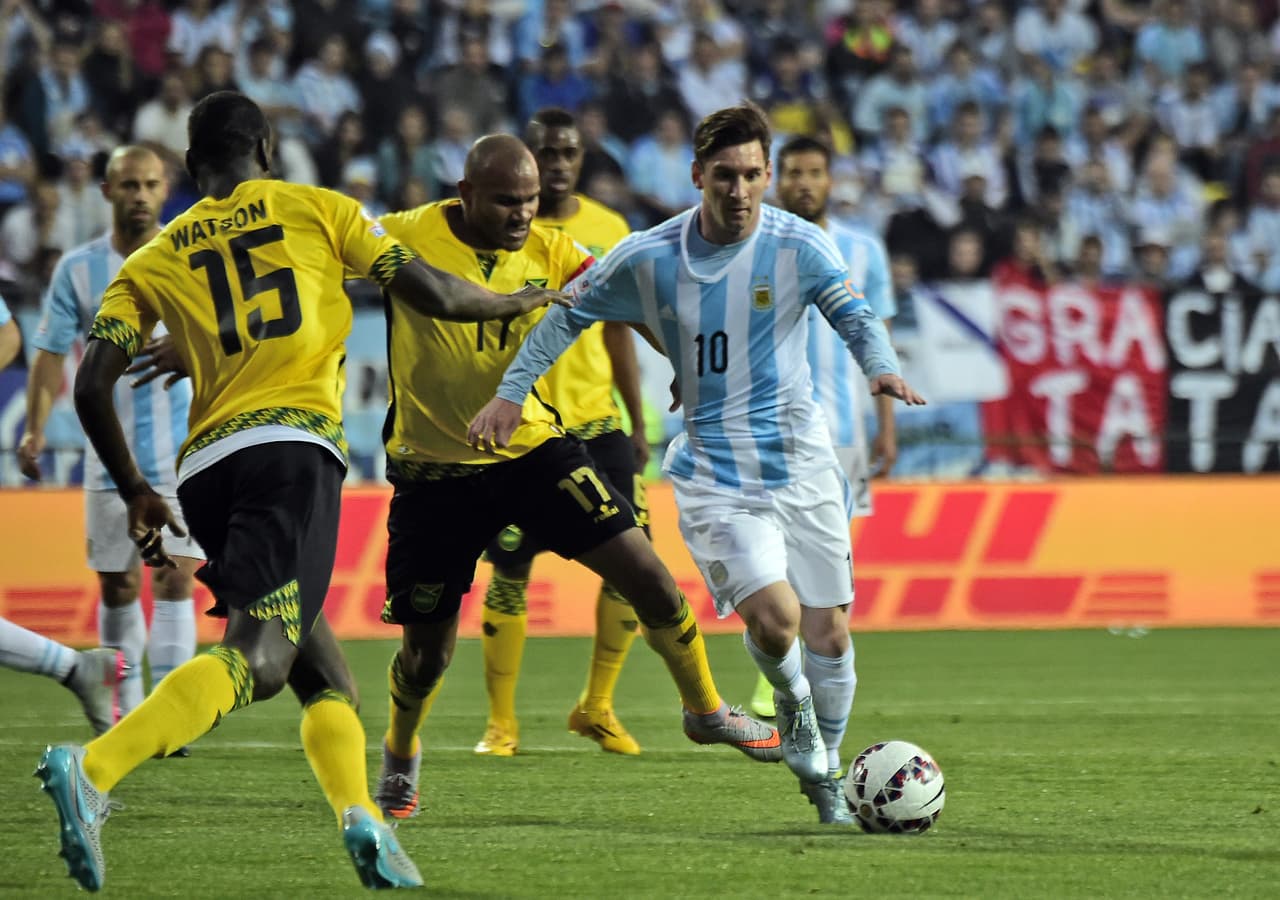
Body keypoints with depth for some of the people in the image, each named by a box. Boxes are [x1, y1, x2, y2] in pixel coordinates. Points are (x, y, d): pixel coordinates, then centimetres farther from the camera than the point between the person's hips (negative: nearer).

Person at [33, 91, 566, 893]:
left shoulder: (153, 260, 19)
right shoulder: (317, 209, 13)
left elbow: (93, 384, 9)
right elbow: (434, 296, 11)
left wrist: (136, 492, 20)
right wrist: (520, 303, 30)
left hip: (205, 467, 5)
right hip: (291, 443, -5)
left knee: (321, 670, 17)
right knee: (257, 658, -19)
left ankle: (362, 818, -4)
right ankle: (92, 768, -39)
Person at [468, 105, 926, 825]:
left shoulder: (800, 245, -5)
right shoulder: (649, 259, -4)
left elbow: (855, 317, -5)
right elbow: (570, 313, 9)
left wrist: (883, 367, -26)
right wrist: (512, 392, 6)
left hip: (802, 463, 1)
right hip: (713, 469, -1)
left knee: (828, 634, 2)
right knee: (774, 617, -21)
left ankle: (824, 772, 26)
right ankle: (792, 705, 14)